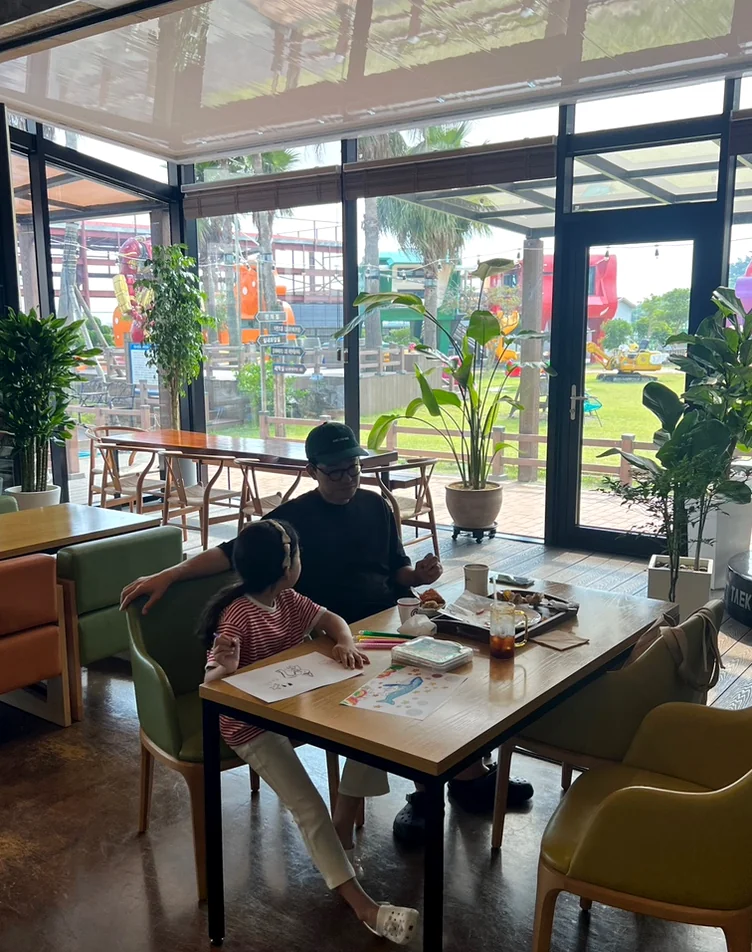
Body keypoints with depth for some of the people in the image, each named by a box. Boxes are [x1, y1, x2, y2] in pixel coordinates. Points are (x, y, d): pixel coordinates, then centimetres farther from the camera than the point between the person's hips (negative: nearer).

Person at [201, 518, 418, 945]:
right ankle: (363, 906, -12)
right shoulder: (238, 616, -24)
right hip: (252, 726, -8)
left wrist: (346, 644, -16)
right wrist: (225, 667, -53)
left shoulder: (289, 600, 0)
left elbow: (332, 620, 7)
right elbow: (210, 684, -29)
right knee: (310, 808, -16)